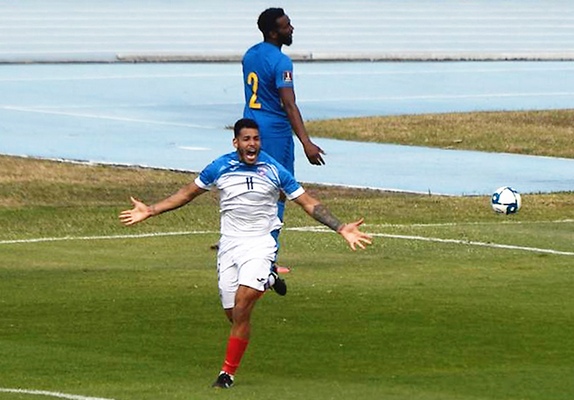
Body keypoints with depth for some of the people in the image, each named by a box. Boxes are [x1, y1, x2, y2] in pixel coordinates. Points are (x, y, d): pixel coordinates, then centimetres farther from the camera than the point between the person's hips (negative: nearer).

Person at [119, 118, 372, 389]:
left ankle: (228, 372, -9)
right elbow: (187, 194, 13)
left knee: (241, 309, -19)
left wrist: (341, 228, -8)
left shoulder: (274, 171, -5)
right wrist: (150, 211, 9)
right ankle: (266, 282, 37)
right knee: (233, 314, 4)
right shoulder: (219, 168, -1)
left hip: (260, 244, -3)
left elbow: (309, 203, 0)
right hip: (229, 245, 3)